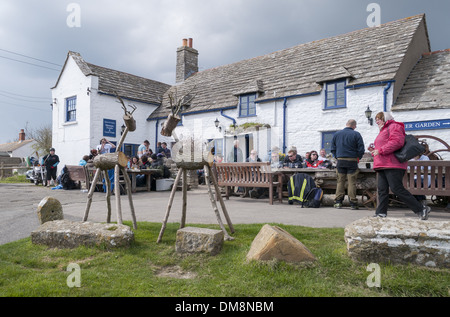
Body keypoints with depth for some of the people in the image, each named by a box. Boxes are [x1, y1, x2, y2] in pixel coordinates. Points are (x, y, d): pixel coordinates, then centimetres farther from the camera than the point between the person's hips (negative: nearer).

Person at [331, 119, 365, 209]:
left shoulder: (337, 134, 6)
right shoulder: (356, 134, -3)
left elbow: (333, 148, 9)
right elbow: (361, 149, -4)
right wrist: (358, 158, 11)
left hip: (340, 161, 2)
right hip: (352, 161, -2)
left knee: (340, 181, 7)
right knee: (352, 182, 2)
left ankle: (338, 202, 4)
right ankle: (353, 203, 4)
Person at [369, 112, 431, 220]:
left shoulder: (393, 126, -2)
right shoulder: (383, 131, 29)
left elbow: (397, 142, -20)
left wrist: (380, 150, -20)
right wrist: (374, 150, 13)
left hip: (393, 165, -10)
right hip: (382, 166, 10)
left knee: (397, 189, -13)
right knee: (382, 190, 4)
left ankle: (421, 209, -4)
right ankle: (381, 213, 5)